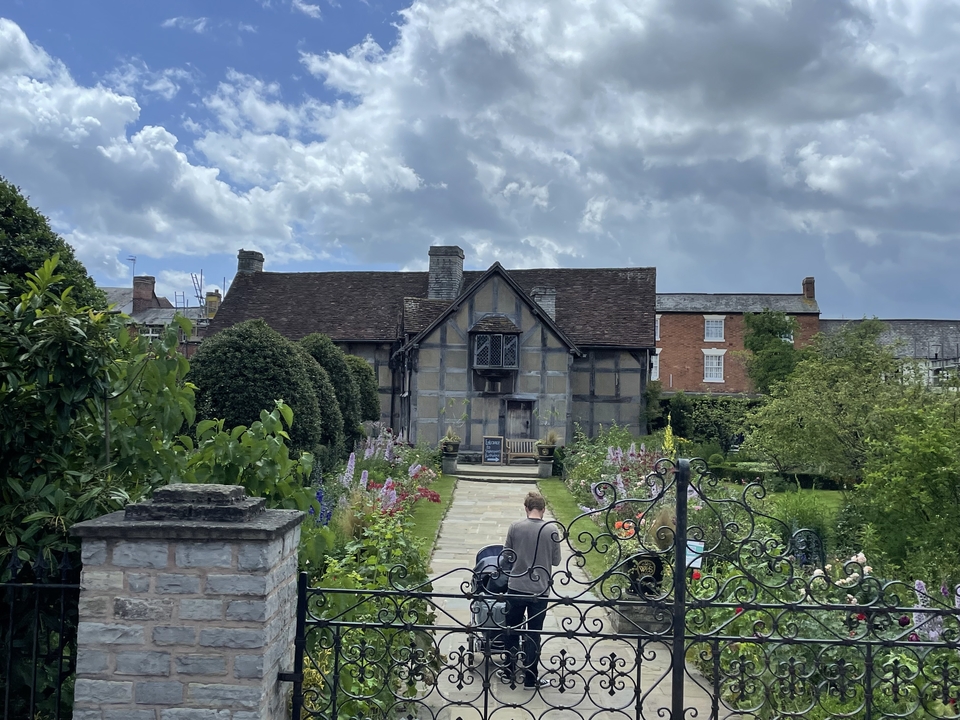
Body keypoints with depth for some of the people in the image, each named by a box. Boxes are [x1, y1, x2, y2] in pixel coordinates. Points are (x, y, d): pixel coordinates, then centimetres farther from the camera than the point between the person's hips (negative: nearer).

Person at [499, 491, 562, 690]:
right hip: (540, 590, -1)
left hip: (516, 587, 1)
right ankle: (531, 679, 14)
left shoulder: (515, 527, -8)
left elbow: (507, 555, 1)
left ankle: (508, 672, 27)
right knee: (533, 635, 9)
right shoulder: (552, 530, -9)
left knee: (512, 631, 17)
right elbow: (556, 561, 0)